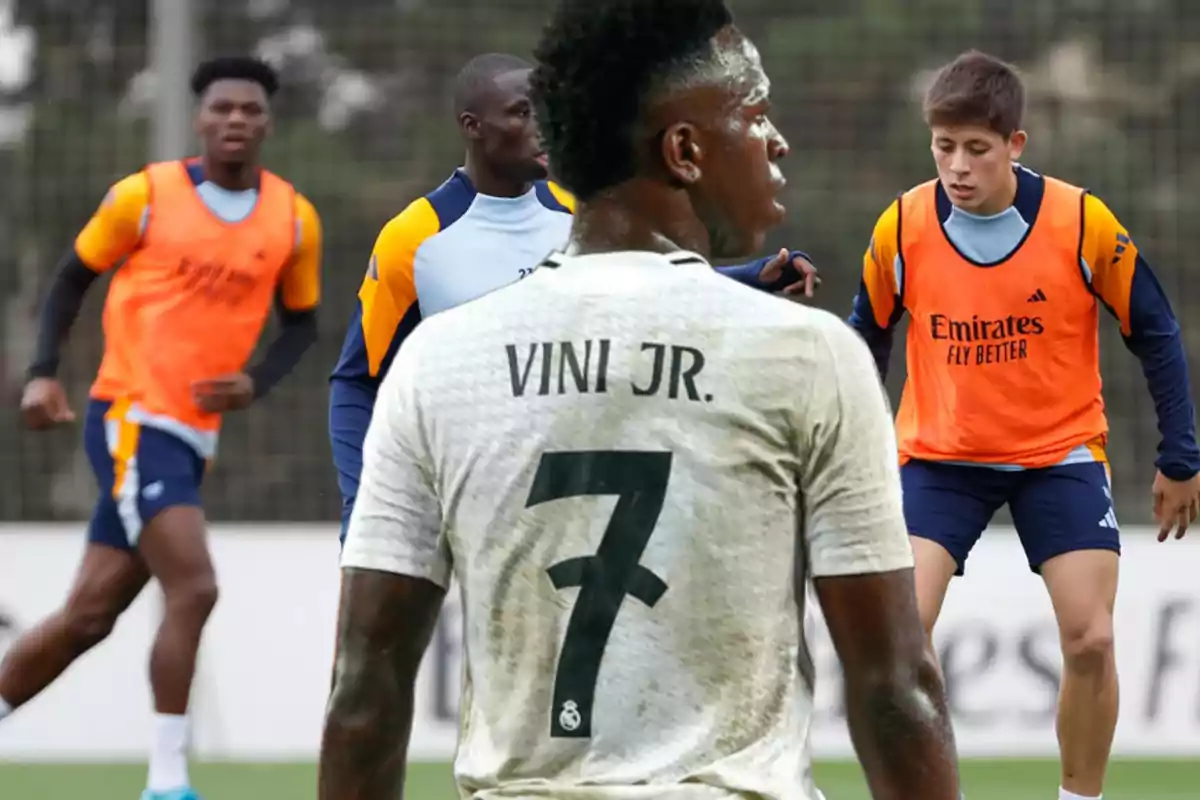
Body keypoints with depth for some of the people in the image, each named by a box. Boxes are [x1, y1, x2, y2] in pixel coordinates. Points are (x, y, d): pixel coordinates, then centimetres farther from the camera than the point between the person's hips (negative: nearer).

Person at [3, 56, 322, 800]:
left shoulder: (294, 220, 5)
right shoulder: (146, 196, -5)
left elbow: (302, 322, 16)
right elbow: (75, 276, 7)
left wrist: (256, 383, -3)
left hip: (194, 437, 5)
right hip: (131, 419, -5)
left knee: (90, 613, 8)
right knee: (193, 588, -19)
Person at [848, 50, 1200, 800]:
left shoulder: (1083, 223, -16)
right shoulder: (903, 227, -12)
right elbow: (868, 338, 5)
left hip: (1060, 454, -1)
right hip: (940, 456, 1)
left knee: (1090, 639, -9)